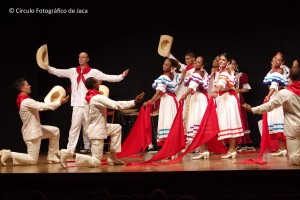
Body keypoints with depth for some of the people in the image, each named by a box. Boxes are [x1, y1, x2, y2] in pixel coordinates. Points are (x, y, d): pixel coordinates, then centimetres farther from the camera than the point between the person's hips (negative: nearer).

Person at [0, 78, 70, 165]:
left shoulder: (23, 100, 7)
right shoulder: (26, 101, -25)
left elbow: (39, 106, 13)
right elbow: (42, 106, -26)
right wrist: (60, 102, -21)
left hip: (35, 129, 10)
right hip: (32, 132, -10)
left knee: (55, 131, 17)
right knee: (32, 160, -5)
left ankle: (51, 156, 21)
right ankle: (9, 154, -2)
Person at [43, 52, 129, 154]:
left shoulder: (93, 72, 2)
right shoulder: (73, 71, 8)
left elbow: (108, 77, -1)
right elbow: (58, 72, 9)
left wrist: (121, 76, -10)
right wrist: (47, 67, 1)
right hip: (77, 105, 1)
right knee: (74, 127, -4)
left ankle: (87, 149, 20)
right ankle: (70, 151, -5)